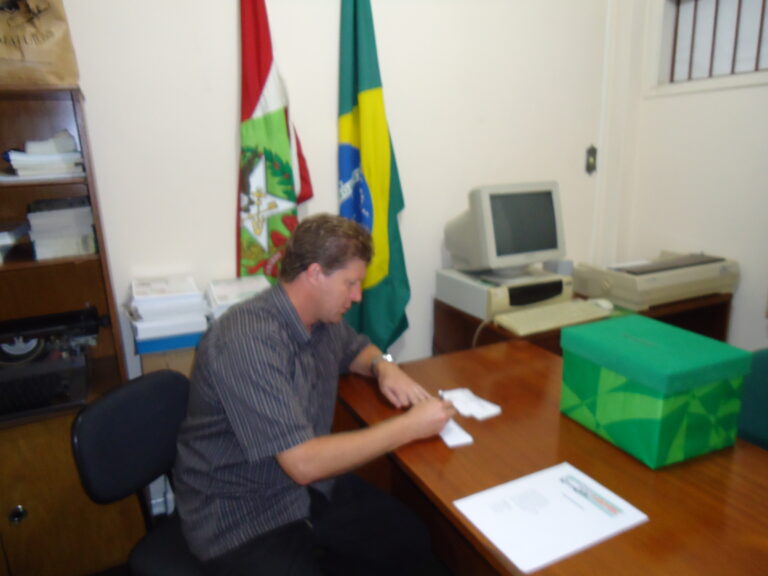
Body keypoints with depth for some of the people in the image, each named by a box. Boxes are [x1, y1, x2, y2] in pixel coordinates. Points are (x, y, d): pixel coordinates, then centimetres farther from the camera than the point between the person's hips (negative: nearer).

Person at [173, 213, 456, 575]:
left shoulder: (323, 318, -2)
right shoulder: (248, 341, -27)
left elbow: (356, 347, 20)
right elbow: (303, 463, -28)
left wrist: (383, 366, -3)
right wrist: (409, 427, -22)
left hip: (313, 487, 8)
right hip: (241, 515, -7)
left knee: (415, 545, -4)